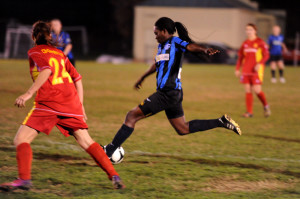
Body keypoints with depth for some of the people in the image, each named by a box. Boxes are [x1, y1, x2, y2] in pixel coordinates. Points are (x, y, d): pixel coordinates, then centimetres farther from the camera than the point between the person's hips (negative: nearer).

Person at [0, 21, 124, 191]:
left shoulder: (35, 52, 4)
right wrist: (80, 106, 23)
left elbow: (47, 70, -15)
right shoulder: (59, 53, 22)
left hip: (48, 102, -6)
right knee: (87, 142, 12)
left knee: (21, 139, -3)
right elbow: (77, 78, 21)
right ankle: (114, 176, 4)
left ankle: (24, 179, -22)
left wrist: (28, 94, -20)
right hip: (71, 102, 6)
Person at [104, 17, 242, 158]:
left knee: (131, 116, -7)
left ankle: (109, 151, -3)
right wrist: (142, 78, 49)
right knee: (183, 129, 17)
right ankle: (221, 122, 17)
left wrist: (205, 50, -48)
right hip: (173, 94, 10)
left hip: (168, 93, -10)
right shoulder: (162, 46, 17)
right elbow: (157, 65, 35)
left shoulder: (175, 41, -8)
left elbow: (190, 46, -27)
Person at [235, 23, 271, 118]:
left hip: (256, 70, -5)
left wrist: (259, 64, -21)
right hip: (246, 70, 5)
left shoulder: (260, 42, -3)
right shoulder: (245, 43, 12)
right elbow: (240, 57, 18)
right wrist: (237, 69, 12)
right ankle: (249, 112, 5)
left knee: (257, 90, -10)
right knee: (247, 91, 1)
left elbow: (266, 55, -6)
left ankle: (266, 106, 15)